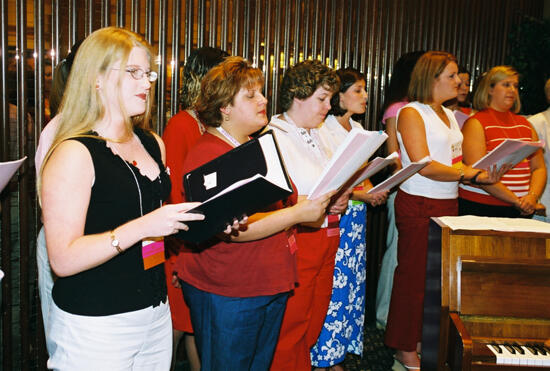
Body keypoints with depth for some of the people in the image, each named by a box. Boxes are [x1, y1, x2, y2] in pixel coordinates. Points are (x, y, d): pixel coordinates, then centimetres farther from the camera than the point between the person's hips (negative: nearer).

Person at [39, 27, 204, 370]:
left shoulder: (153, 144, 8)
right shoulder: (74, 154, -14)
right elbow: (63, 260, -20)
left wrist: (205, 219, 3)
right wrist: (142, 227, -28)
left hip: (156, 311, 7)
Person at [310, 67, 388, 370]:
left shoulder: (358, 129, 15)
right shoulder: (325, 130, -11)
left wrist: (374, 191, 1)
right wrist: (361, 195, -23)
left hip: (356, 218, 8)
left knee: (353, 286, 10)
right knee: (332, 287, -5)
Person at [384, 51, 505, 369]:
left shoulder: (449, 115, 17)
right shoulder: (411, 113, -8)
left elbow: (454, 162, 18)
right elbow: (423, 164, -18)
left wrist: (482, 174, -1)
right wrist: (472, 174, -20)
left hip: (449, 204, 8)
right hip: (418, 205, -8)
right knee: (414, 277, 0)